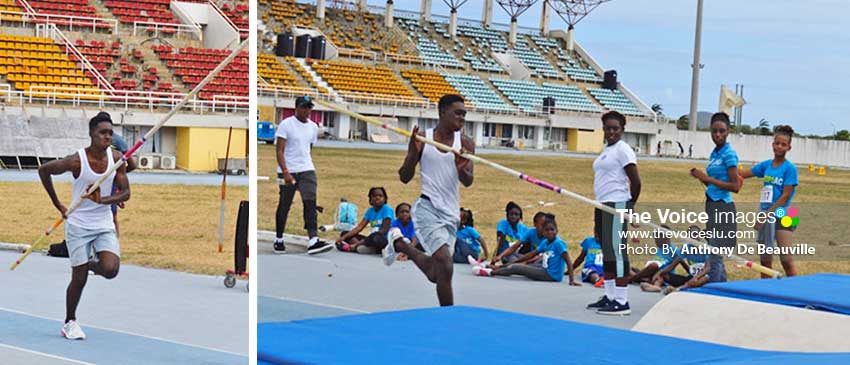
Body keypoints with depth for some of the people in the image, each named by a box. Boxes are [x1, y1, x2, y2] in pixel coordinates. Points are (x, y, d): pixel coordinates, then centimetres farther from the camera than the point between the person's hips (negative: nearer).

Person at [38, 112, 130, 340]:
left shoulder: (116, 158, -4)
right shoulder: (77, 161, -16)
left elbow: (125, 193, -2)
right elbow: (44, 170, -2)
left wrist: (105, 200, -22)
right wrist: (58, 205, 0)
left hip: (105, 224, 3)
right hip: (79, 225, -3)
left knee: (110, 270, -17)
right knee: (79, 278, -1)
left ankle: (93, 263, 19)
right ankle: (70, 323, 20)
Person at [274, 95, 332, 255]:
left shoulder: (313, 127, 10)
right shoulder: (286, 125, -7)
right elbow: (280, 151, -12)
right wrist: (285, 172, -21)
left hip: (307, 170, 4)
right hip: (288, 171, -4)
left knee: (310, 203, -11)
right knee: (284, 206, 6)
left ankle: (313, 241, -19)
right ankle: (278, 240, 21)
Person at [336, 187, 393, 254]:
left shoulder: (387, 209, -7)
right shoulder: (370, 211, 12)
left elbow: (384, 230, -14)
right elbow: (359, 227, 4)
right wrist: (343, 237, -12)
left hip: (386, 240, -7)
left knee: (376, 237, -43)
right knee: (344, 233, 1)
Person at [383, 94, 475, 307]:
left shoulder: (465, 144, 2)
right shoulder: (422, 139, -4)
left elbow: (468, 181, -8)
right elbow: (404, 178, -1)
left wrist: (461, 168, -31)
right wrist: (413, 152, -18)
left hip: (451, 213, 5)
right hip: (428, 208, -5)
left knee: (434, 274, 14)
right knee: (445, 266, -21)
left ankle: (400, 244, 40)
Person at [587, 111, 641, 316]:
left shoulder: (622, 149, -9)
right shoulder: (607, 150, 19)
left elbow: (635, 181, -13)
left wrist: (629, 205, -3)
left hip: (616, 206, -10)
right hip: (603, 206, 10)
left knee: (617, 252, -10)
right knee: (607, 253, 12)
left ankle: (622, 302, -10)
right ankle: (610, 297, 19)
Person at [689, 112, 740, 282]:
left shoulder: (729, 154, -11)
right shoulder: (714, 153, 14)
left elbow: (735, 186, -16)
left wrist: (707, 178, -18)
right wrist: (700, 176, 3)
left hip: (722, 208, -9)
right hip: (712, 205, 9)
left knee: (715, 256, -9)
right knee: (716, 255, 14)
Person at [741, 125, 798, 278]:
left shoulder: (790, 168, -8)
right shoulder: (766, 165, 8)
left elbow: (785, 196, -13)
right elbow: (743, 174, 15)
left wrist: (768, 214, -16)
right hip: (765, 215, 6)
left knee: (786, 260, -11)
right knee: (765, 260, 10)